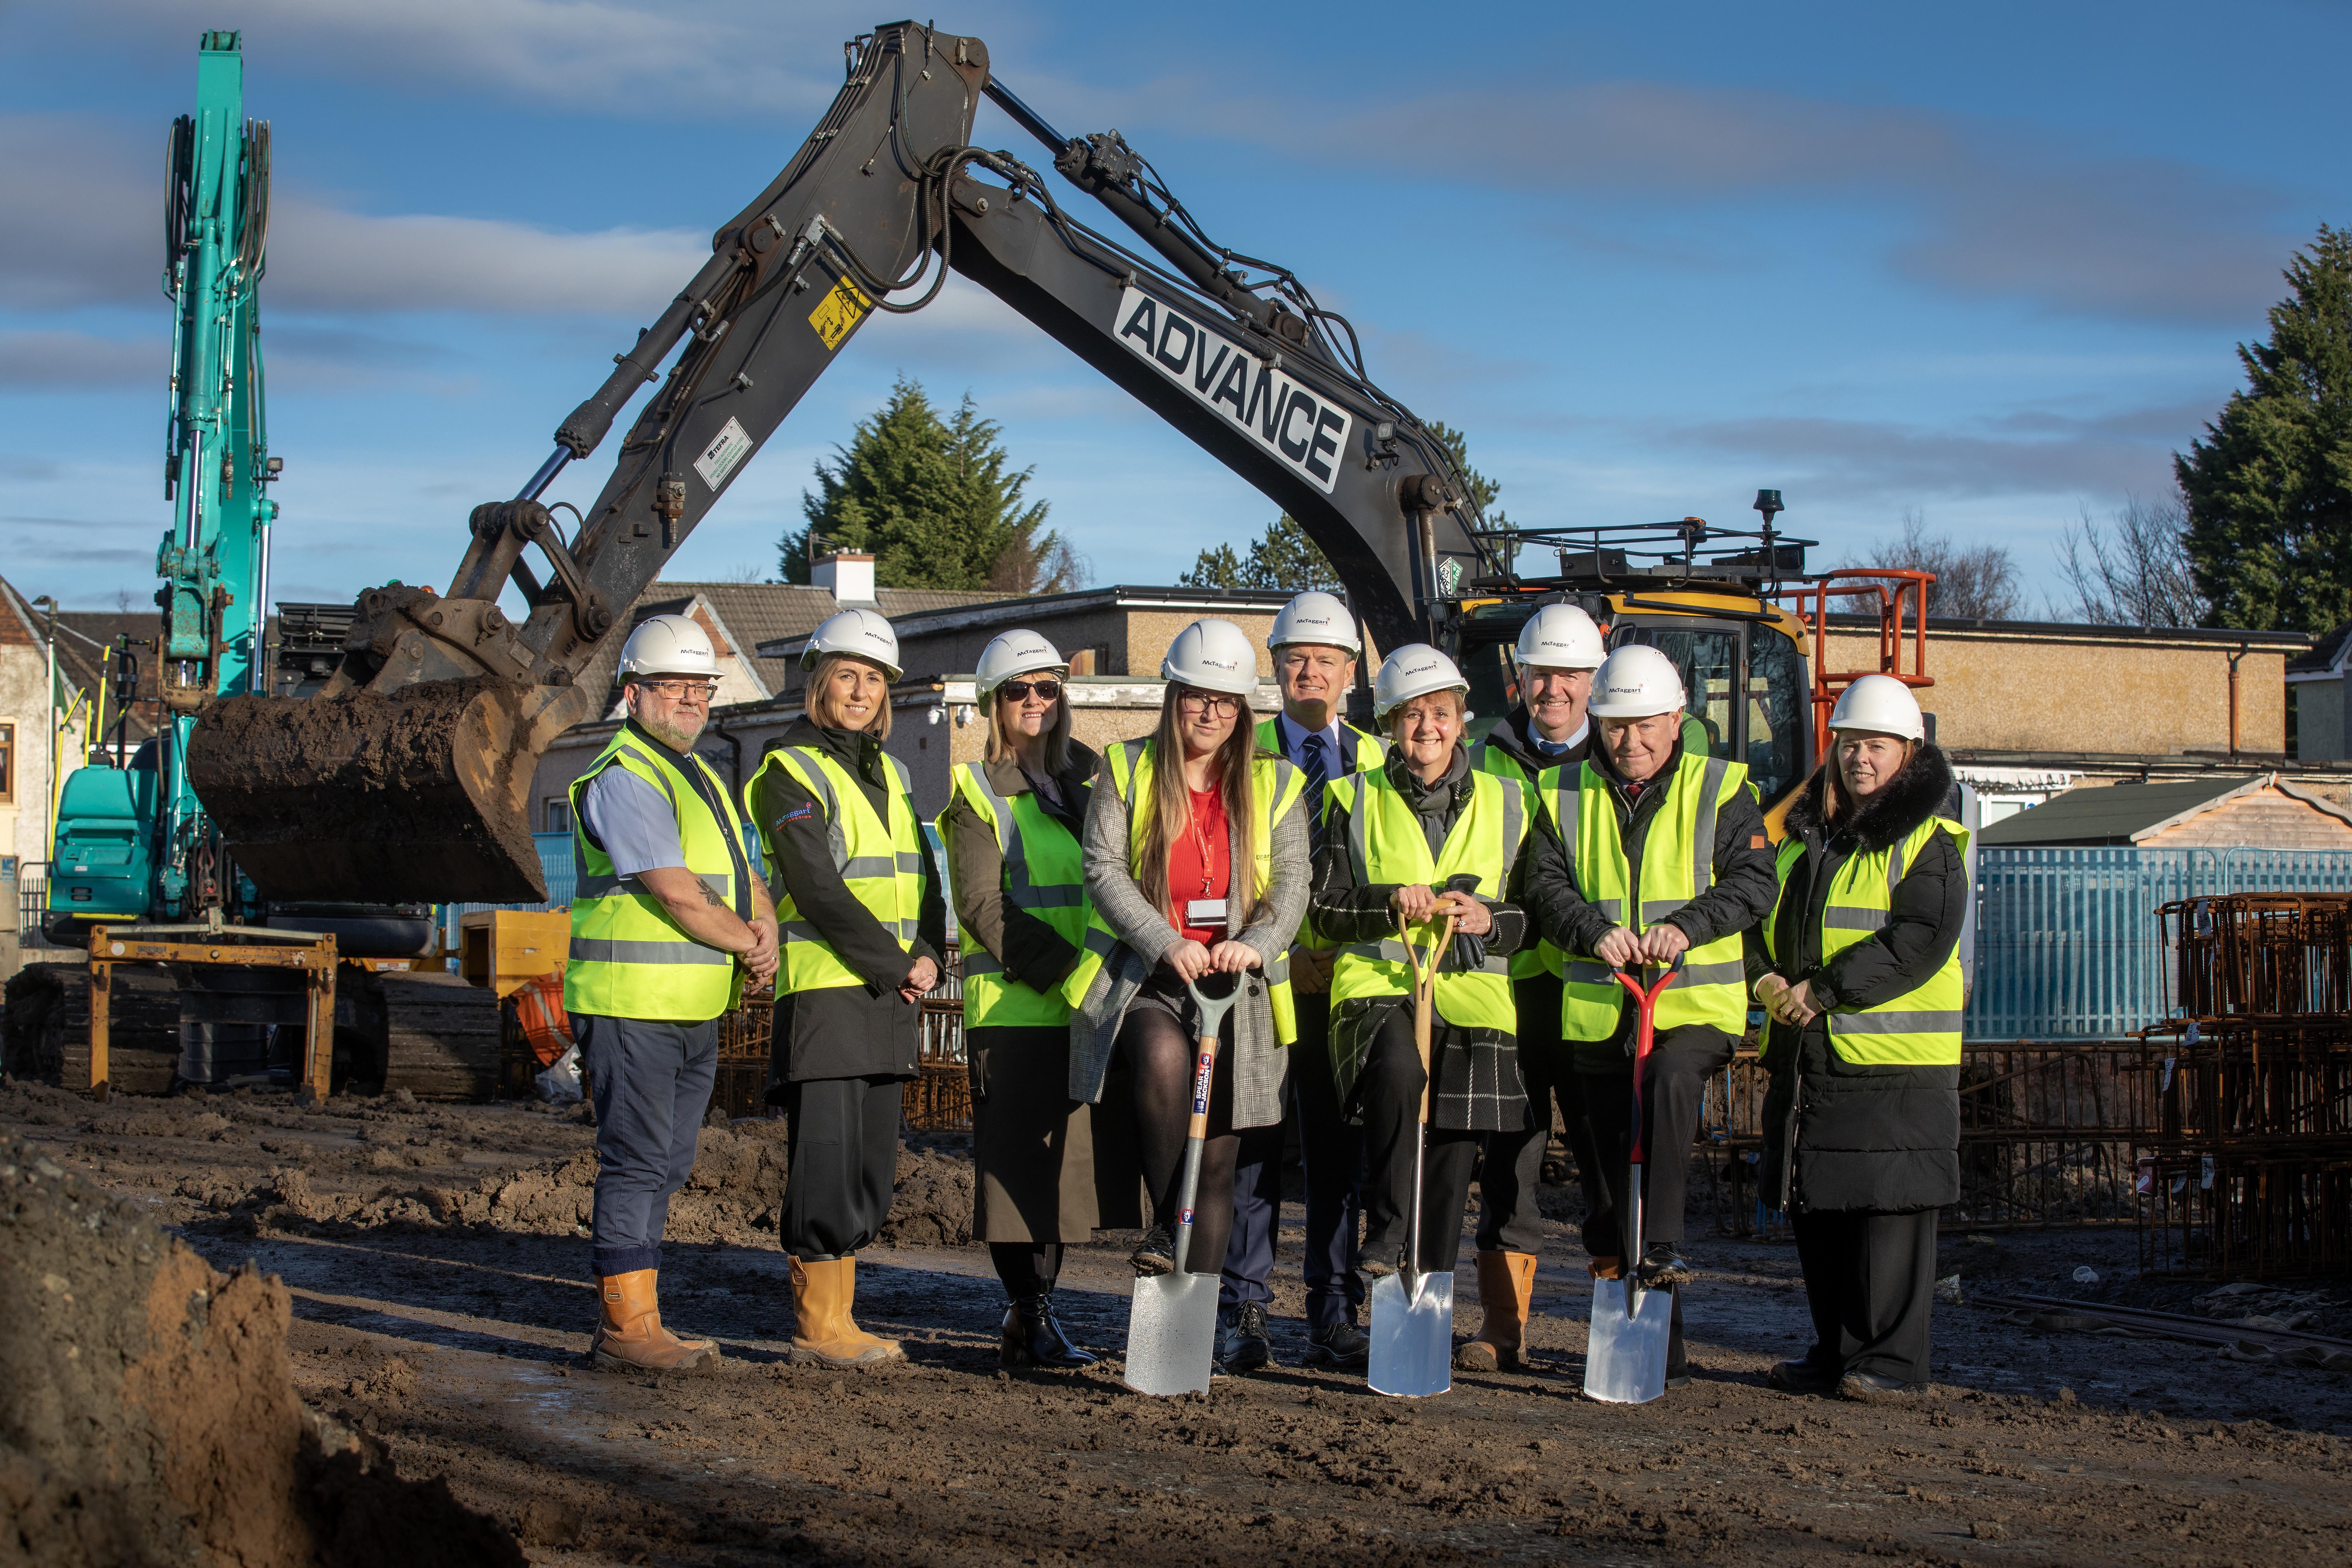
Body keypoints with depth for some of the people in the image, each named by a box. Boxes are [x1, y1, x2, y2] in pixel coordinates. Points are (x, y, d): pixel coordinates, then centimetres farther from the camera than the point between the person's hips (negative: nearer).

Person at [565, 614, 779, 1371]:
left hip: (696, 1010, 9)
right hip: (631, 1004, -9)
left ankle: (624, 1322, 16)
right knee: (638, 1163, -8)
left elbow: (742, 880, 17)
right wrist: (750, 945, -7)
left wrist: (765, 930, -5)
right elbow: (675, 892, -19)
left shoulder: (700, 779, 20)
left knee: (666, 1167, 10)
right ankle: (628, 1326, -4)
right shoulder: (623, 779, -11)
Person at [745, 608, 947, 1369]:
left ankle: (840, 1317, 14)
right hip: (823, 990, -8)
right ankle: (816, 1325, -2)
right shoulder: (791, 771, -6)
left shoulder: (886, 771, 18)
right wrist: (895, 964, -14)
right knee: (828, 1158, -8)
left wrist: (928, 955, -4)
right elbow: (817, 888, -15)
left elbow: (922, 873, 14)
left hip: (890, 995, 8)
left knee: (871, 1169, 8)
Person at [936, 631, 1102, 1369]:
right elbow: (983, 907, -9)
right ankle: (1028, 1316, 2)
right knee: (1018, 1162, -4)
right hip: (1011, 1004, -5)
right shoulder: (977, 792, 1)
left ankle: (1037, 1308, 16)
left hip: (1091, 1006, 5)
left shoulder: (1091, 779, 16)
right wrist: (1064, 969, -19)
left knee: (1065, 1157, 7)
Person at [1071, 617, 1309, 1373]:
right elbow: (1104, 869, -4)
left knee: (1219, 1156, 2)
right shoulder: (1125, 772, 7)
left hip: (1236, 987, 2)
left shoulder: (1273, 786, 11)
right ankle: (1163, 1228, -21)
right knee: (1164, 1056, -35)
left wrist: (1258, 942, -19)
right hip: (1143, 977, -2)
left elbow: (1291, 883, 2)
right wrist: (1165, 943, -19)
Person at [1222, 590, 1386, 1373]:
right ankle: (1245, 1315, 4)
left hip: (1349, 985, 2)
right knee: (1254, 1146, -2)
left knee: (1339, 1153, 5)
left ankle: (1334, 1317, 11)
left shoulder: (1378, 764, 14)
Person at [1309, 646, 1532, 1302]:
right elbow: (1324, 909, 8)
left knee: (1456, 1137, -8)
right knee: (1398, 1067, -34)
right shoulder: (1357, 800, 12)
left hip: (1469, 985, 2)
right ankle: (1386, 1227, -22)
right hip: (1378, 980, -2)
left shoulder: (1503, 803, 15)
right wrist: (1391, 905, -10)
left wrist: (1491, 919, -5)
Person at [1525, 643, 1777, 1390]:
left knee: (1673, 1080, -36)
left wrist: (1688, 925, -20)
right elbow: (1545, 883, 3)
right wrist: (1593, 930, -16)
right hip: (1598, 1007, 3)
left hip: (1696, 1000, -3)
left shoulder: (1721, 789, 4)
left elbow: (1753, 881, -4)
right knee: (1616, 1149, 5)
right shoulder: (1565, 793, 10)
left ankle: (1659, 1244, -30)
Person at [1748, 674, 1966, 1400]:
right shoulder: (1805, 837, 17)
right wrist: (1767, 979, -3)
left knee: (1889, 1207, -6)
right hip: (1805, 1059, 7)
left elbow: (1919, 941, -16)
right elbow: (1759, 913, 19)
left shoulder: (1929, 845, -4)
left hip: (1895, 1065, -7)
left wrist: (1823, 991, -19)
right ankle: (1834, 1353, 20)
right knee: (1815, 1207, 10)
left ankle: (1890, 1360, 0)